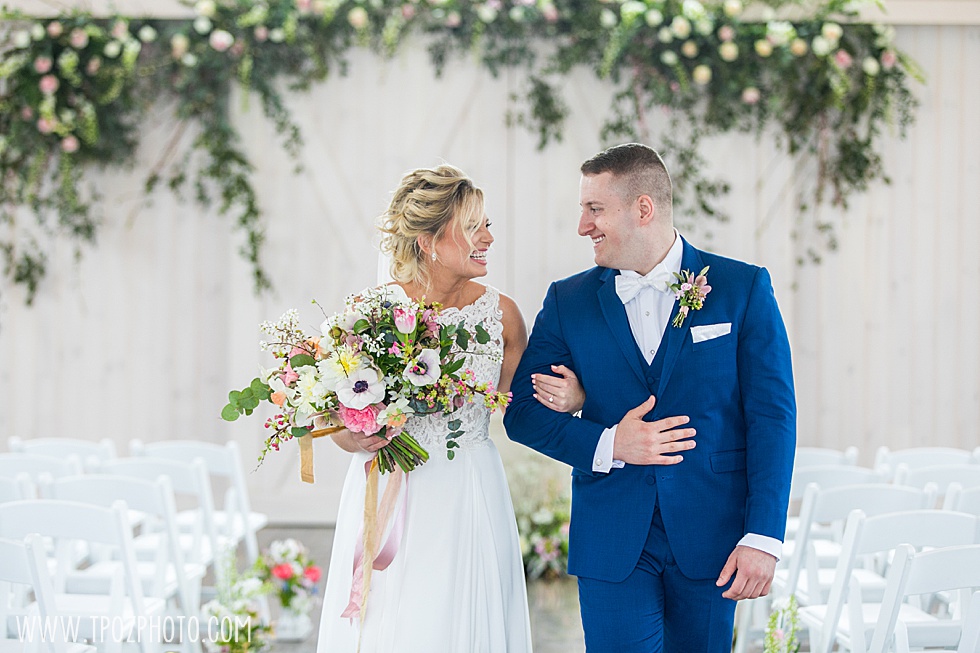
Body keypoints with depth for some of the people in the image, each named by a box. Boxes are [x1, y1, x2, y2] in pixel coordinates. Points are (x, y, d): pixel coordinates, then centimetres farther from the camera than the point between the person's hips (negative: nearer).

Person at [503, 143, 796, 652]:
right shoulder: (568, 301, 5)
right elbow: (523, 412, 5)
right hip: (613, 541, 1)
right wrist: (607, 446, -12)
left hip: (711, 534, -1)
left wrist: (762, 537, -12)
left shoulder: (742, 289, -1)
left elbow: (772, 415, -4)